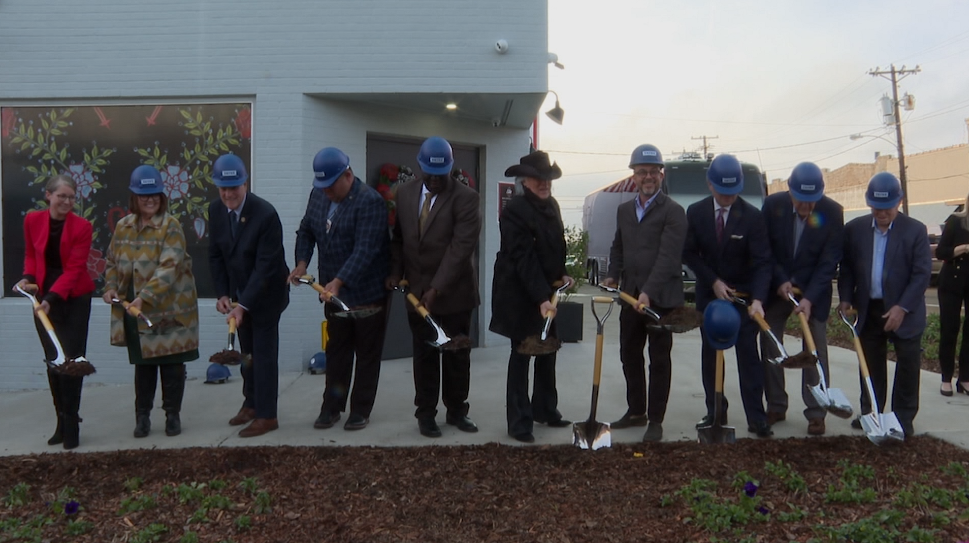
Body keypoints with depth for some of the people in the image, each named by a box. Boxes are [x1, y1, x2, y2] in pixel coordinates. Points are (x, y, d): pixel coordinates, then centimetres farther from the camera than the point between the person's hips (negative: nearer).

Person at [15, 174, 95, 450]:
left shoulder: (82, 227, -12)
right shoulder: (32, 220, -2)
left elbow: (74, 268, -17)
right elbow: (31, 254, 13)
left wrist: (52, 298, -26)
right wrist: (28, 277, -5)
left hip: (74, 300, -3)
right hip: (43, 298, 3)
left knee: (71, 360, -5)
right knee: (53, 361, 8)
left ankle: (70, 424, 4)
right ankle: (63, 421, 19)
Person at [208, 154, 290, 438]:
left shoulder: (266, 214, -25)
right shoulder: (215, 210, -5)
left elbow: (265, 266, -25)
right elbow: (215, 255, 3)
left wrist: (243, 305, -29)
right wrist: (222, 294, -6)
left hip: (266, 292, -6)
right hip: (238, 292, 6)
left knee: (264, 353, 0)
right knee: (247, 351, 16)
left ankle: (266, 415, 10)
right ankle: (251, 403, 32)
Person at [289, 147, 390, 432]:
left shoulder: (370, 201, -20)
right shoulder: (317, 194, 3)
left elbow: (365, 250, -28)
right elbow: (306, 231, 13)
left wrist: (339, 281, -35)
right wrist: (302, 262, -4)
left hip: (367, 293, -6)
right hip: (333, 291, 7)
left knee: (367, 355, 7)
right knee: (336, 353, 15)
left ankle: (361, 410, 19)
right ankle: (332, 407, 26)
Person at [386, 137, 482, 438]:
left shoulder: (466, 197, -12)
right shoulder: (404, 193, 4)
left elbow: (461, 246, -19)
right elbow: (399, 237, 13)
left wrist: (437, 288, -23)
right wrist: (396, 272, -1)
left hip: (453, 292, -3)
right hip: (417, 291, 3)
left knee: (457, 355, 9)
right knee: (424, 355, 10)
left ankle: (457, 410, 25)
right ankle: (426, 413, 20)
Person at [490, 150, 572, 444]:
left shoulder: (552, 205, 6)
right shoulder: (514, 210, -18)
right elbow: (524, 259, -25)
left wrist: (561, 275, 6)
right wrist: (540, 298, -30)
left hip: (546, 290, 8)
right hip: (520, 294, -8)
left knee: (547, 351, 15)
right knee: (521, 354, -1)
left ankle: (544, 409, 30)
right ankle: (519, 422, 8)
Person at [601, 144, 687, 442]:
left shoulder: (673, 211, -8)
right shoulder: (624, 210, 13)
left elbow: (668, 256, -17)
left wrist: (649, 292, -26)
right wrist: (613, 275, 3)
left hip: (661, 297, -6)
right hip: (630, 295, 6)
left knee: (659, 359, 4)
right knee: (629, 355, 13)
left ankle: (656, 420, 14)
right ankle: (636, 411, 28)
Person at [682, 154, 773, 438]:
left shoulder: (752, 216, -14)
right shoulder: (695, 213, -6)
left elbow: (762, 262, -17)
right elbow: (689, 253, -1)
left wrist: (758, 299, -30)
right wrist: (714, 282, -12)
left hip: (744, 294, -3)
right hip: (709, 294, 3)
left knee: (748, 354, -3)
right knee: (710, 354, 8)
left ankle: (756, 417, 3)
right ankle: (715, 412, 19)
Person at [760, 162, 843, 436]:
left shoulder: (833, 212, -14)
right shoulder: (772, 204, -11)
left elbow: (829, 260, -14)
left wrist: (809, 298, -21)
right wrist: (780, 280, -13)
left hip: (814, 291, -1)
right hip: (775, 288, 2)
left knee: (815, 351, -1)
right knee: (769, 347, 4)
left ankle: (815, 413, 8)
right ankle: (775, 407, 16)